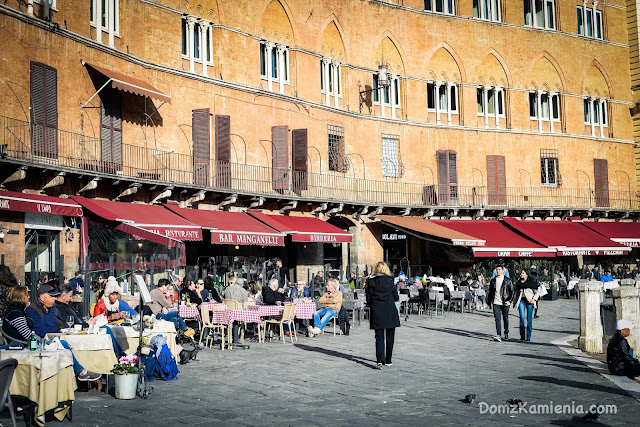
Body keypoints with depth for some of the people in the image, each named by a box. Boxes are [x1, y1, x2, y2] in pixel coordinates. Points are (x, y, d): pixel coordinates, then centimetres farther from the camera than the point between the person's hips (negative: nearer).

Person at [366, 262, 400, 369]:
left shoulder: (371, 281, -1)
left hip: (377, 312, 0)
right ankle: (388, 360, 17)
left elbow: (368, 299, 0)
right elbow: (396, 297, 1)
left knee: (379, 337, 2)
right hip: (390, 312, 0)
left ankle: (379, 360, -13)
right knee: (390, 337, 11)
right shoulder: (390, 280, -3)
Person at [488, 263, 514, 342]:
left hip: (505, 303, -1)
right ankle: (498, 335, -16)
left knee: (505, 318, 9)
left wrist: (509, 300, -11)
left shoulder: (508, 280, 2)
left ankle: (506, 334, 27)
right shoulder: (493, 280, 10)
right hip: (496, 303, 1)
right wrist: (489, 302, 14)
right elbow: (490, 292, 16)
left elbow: (512, 291, 2)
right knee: (497, 318, -10)